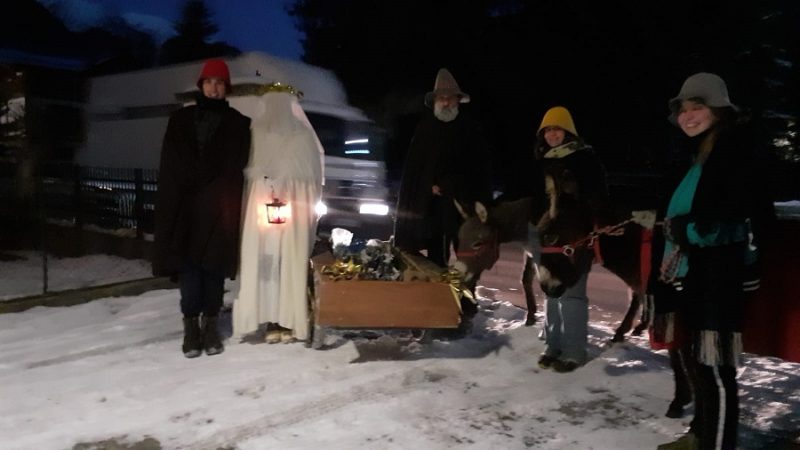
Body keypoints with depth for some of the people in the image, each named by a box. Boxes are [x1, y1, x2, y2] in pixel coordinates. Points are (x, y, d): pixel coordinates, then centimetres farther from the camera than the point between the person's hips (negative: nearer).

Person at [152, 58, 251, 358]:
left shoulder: (237, 124, 9)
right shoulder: (181, 120, 12)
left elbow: (234, 167, 2)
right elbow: (173, 164, 5)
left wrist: (215, 195, -8)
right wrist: (202, 185, -6)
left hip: (220, 206, -1)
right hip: (185, 204, 1)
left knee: (215, 263, 0)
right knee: (188, 263, -3)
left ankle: (210, 323, 8)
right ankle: (191, 324, 2)